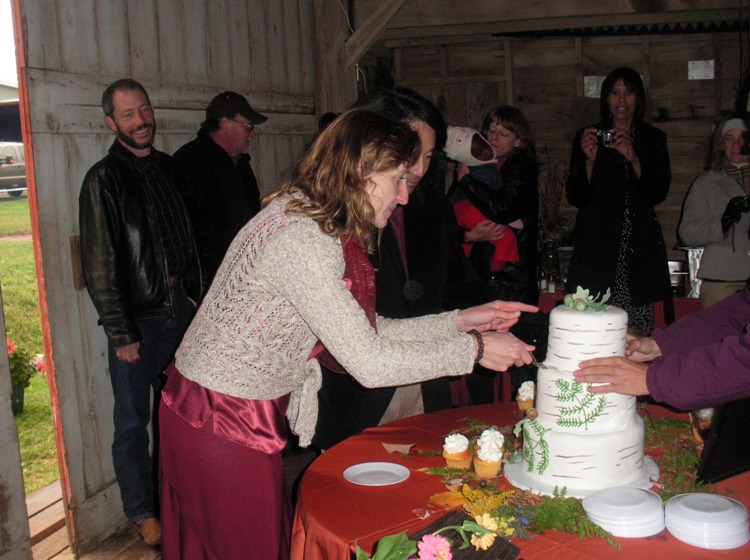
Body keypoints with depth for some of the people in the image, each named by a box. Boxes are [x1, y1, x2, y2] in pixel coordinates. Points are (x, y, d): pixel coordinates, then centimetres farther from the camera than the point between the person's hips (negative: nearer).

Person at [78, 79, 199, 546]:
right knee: (134, 420, 6)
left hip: (178, 308, 5)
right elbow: (100, 266, -12)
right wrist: (121, 334, -12)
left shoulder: (169, 168, 8)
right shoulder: (104, 179, -10)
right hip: (136, 318, -5)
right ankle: (143, 512, 24)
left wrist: (194, 296, 9)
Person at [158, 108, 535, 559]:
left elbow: (366, 334, 4)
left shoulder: (321, 227, 4)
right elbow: (369, 362, -28)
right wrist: (474, 349, -18)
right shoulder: (301, 238, -28)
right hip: (220, 423, -9)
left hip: (250, 413, 9)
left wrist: (457, 321, 1)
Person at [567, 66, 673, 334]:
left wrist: (634, 159, -11)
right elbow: (576, 198, 3)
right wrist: (590, 159, -12)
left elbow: (658, 194, 2)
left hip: (640, 244, 1)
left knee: (636, 331, -7)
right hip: (598, 241, -1)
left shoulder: (654, 139, 13)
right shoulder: (586, 137, 9)